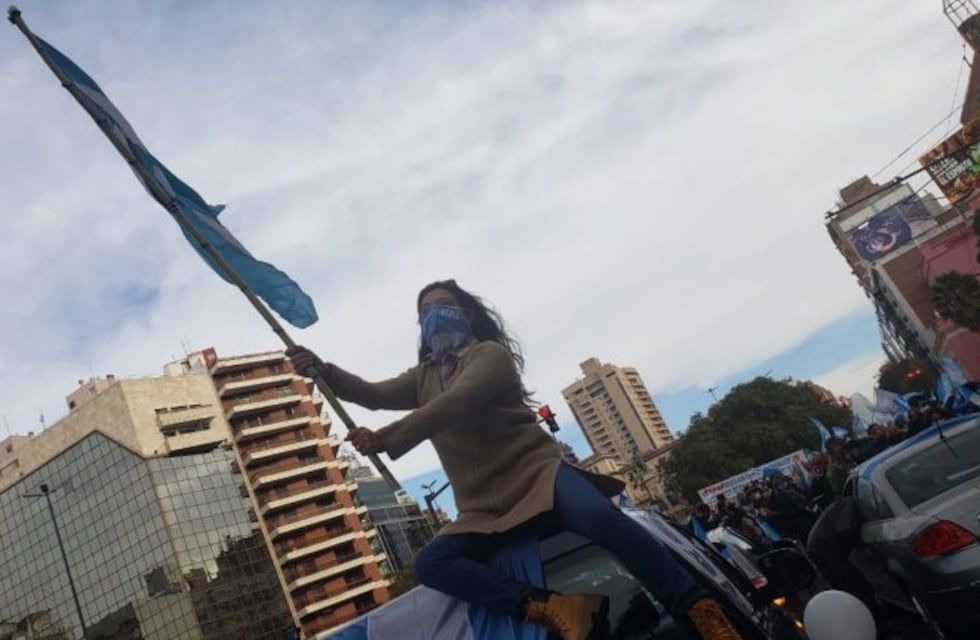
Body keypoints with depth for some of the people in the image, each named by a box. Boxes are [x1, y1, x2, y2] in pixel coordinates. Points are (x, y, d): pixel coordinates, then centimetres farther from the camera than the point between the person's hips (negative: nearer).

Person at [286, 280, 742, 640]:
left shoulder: (491, 354, 0)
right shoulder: (423, 377, 22)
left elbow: (454, 405, -16)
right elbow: (373, 394, 13)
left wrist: (383, 438, -26)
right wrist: (321, 369, -3)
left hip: (537, 474, -5)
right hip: (483, 511, 6)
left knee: (599, 516, -37)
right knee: (430, 563, -24)